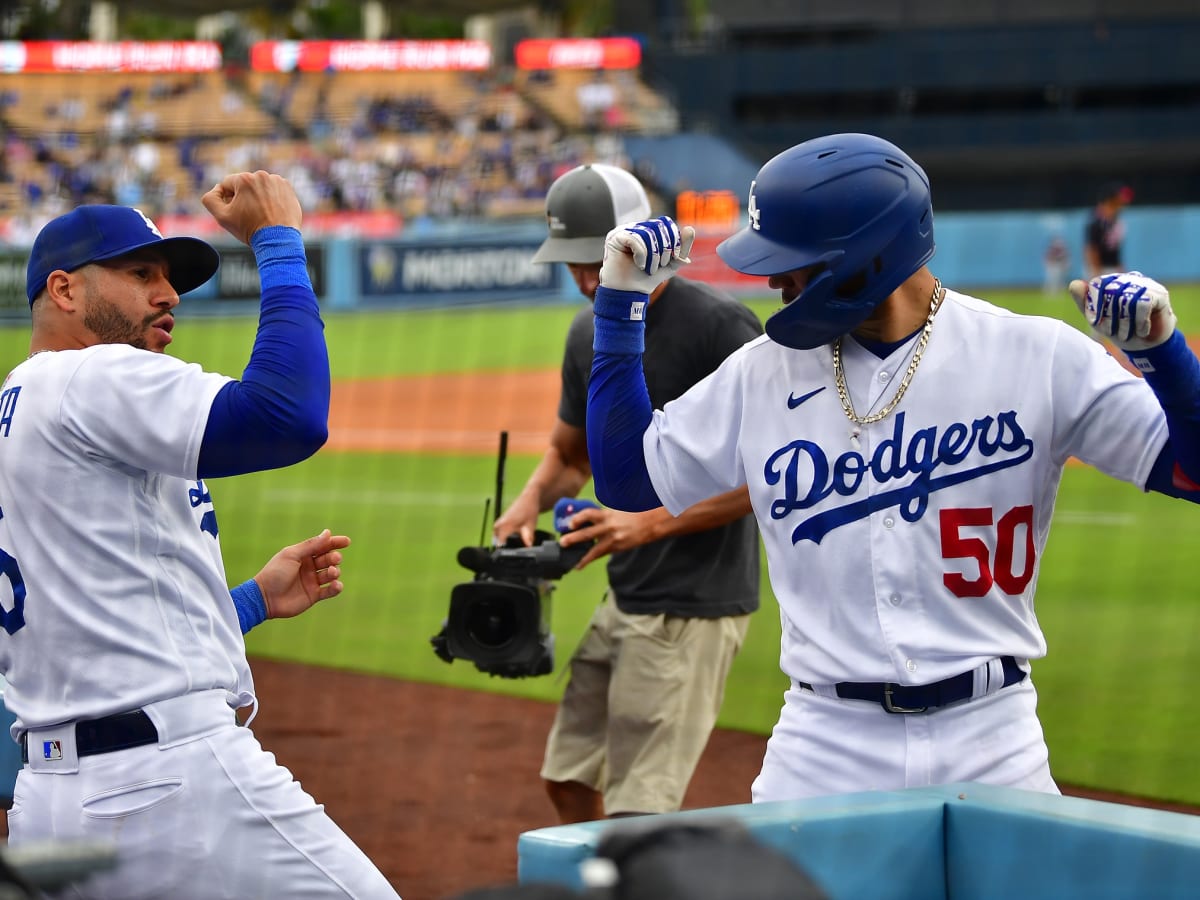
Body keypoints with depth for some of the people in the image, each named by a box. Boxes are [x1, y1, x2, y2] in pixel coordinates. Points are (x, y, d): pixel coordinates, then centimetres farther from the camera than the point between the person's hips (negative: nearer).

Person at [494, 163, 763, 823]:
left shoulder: (719, 325, -15)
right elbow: (569, 454, 23)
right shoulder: (590, 332, 9)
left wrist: (651, 522, -24)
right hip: (624, 596, 9)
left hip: (695, 605, -9)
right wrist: (531, 499, 0)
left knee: (637, 811, -10)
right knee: (568, 780, 15)